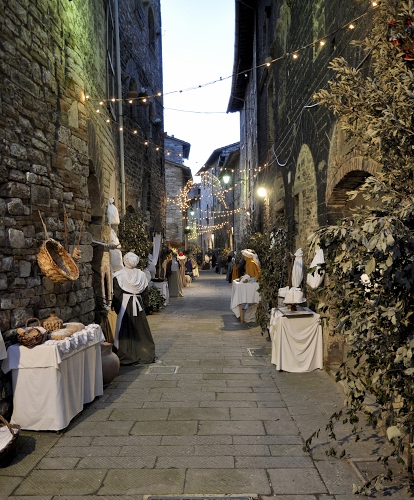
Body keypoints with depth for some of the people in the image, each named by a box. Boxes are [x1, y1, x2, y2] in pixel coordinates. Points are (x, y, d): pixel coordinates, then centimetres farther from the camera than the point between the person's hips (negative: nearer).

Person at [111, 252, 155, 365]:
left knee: (125, 332, 3)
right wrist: (143, 305, 16)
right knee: (140, 331, 11)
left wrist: (116, 307, 0)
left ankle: (126, 357, 7)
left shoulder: (118, 276, -9)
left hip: (124, 306, -3)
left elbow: (116, 294, -8)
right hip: (138, 306, 3)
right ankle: (144, 355, 17)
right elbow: (145, 293, 7)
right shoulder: (142, 275, 2)